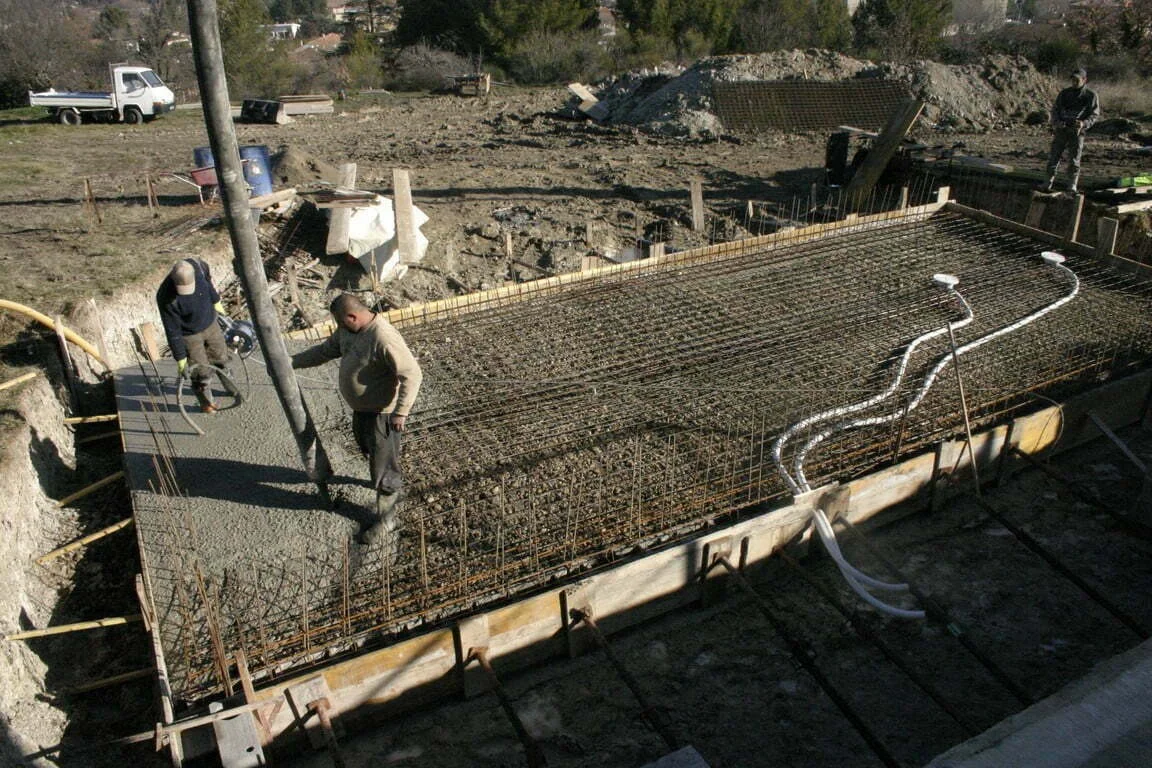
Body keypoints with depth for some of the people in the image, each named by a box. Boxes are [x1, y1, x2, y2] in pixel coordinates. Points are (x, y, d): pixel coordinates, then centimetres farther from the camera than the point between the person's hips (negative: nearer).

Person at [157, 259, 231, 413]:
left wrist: (215, 301, 16)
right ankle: (206, 402, 30)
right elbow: (172, 330, -27)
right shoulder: (166, 298, -36)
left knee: (221, 357, 21)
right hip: (189, 334, -5)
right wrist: (180, 358, -20)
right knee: (202, 371, 3)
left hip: (210, 323, 5)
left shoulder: (197, 266, -25)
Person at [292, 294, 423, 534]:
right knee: (367, 447, 30)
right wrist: (291, 362, 11)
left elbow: (412, 374, -32)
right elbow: (325, 351, 13)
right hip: (361, 407, 10)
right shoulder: (347, 330, -3)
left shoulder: (384, 338, -33)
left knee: (383, 466, 4)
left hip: (381, 412, -10)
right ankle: (395, 487, 55)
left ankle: (386, 517, 23)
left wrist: (401, 412, -33)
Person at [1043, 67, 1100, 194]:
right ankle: (1049, 182, 9)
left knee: (1074, 160, -3)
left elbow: (1095, 114, 2)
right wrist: (1057, 122, -11)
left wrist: (1084, 123, -19)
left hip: (1076, 131, -2)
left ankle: (1072, 186, 2)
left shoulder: (1091, 95, 3)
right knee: (1053, 156, -1)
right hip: (1061, 130, 2)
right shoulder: (1064, 93, 10)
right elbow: (1055, 109, 10)